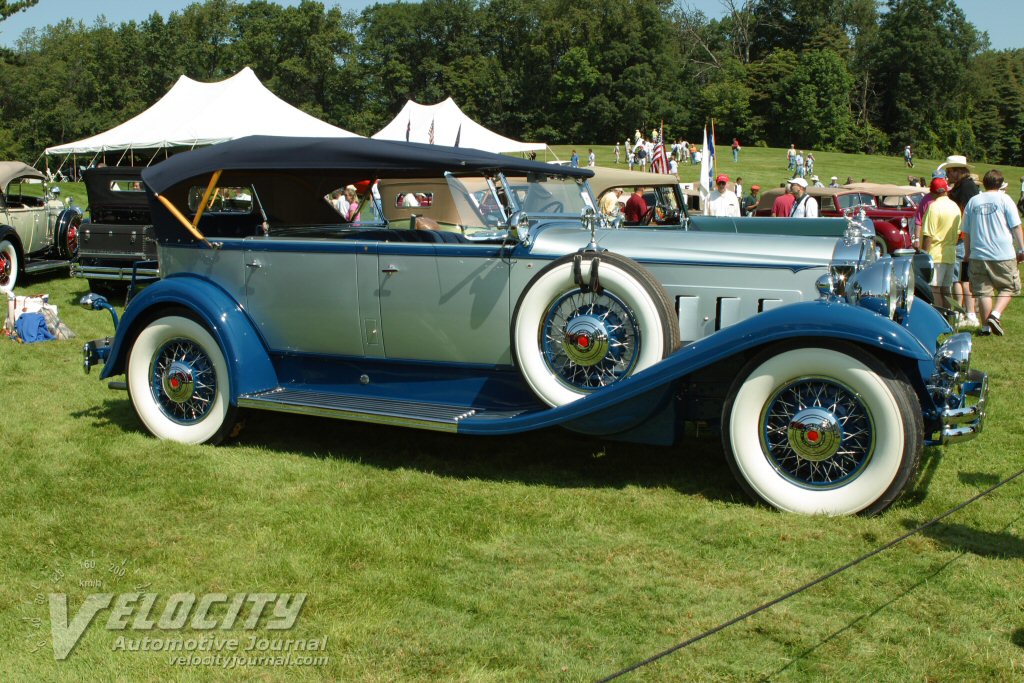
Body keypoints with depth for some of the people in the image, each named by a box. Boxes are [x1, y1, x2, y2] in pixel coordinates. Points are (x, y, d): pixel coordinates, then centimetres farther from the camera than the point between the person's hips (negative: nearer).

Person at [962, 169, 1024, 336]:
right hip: (1004, 254, -3)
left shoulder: (973, 201, 7)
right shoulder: (1004, 199, -1)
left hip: (978, 254, 3)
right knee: (1008, 287, 9)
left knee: (983, 291, 6)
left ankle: (986, 326, 5)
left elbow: (966, 232, 10)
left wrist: (967, 253, 19)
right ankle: (996, 315, -12)